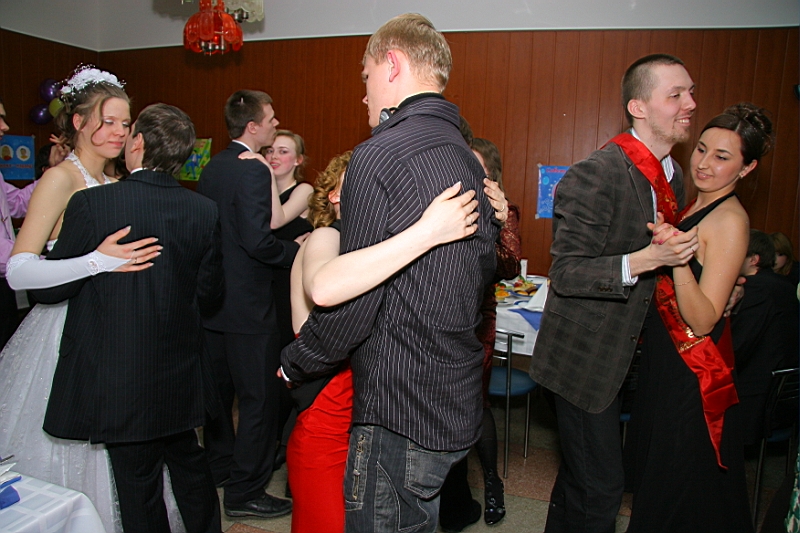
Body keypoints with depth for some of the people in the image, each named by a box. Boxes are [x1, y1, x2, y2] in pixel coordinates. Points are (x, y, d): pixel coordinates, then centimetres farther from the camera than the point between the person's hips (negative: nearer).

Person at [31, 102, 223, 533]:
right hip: (181, 379, 4)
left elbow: (47, 288, -9)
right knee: (188, 464, 24)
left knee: (138, 486, 12)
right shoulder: (205, 211, -7)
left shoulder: (91, 204, -18)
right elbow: (208, 294, 1)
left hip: (117, 380, -4)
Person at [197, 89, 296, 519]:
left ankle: (219, 466, 39)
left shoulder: (212, 167, 9)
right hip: (247, 304, -9)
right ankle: (245, 492, 13)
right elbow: (258, 242, -25)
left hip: (212, 298, 9)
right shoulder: (253, 171, -17)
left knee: (219, 389, 21)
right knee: (260, 398, 2)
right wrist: (298, 251, -9)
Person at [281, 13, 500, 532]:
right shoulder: (468, 159, 8)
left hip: (399, 412, -8)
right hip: (458, 404, 8)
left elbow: (352, 300, -18)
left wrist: (295, 363, -2)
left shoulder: (379, 157, -18)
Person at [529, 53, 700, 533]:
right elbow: (565, 275, -22)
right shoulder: (596, 175, -21)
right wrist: (643, 261, -32)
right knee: (601, 485, 2)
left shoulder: (673, 176, 7)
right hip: (585, 356, -8)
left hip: (624, 353, 8)